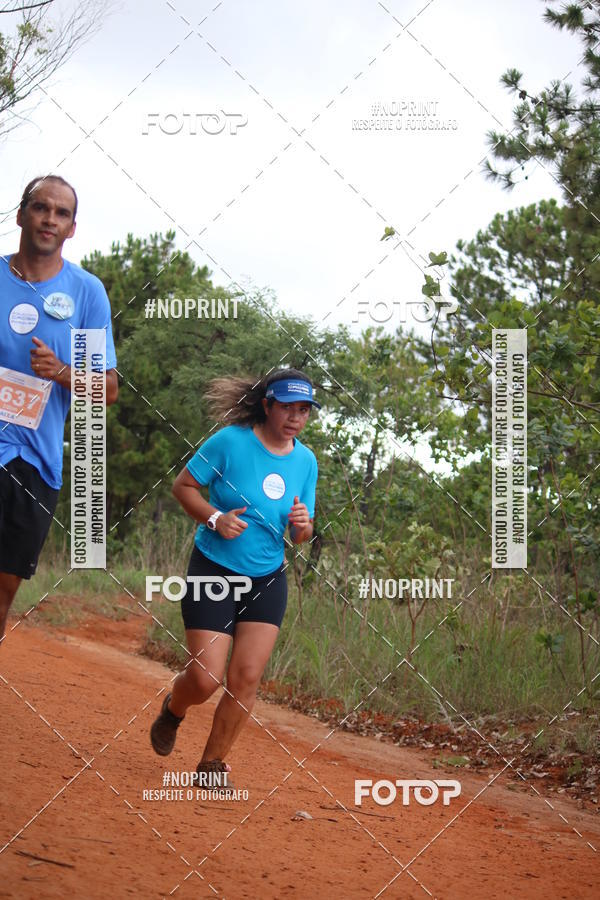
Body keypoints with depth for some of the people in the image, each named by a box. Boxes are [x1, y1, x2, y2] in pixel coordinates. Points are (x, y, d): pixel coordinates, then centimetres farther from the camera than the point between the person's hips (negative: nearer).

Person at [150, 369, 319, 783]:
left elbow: (301, 537, 10)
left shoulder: (306, 460, 3)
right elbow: (183, 485, -4)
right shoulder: (230, 441, -13)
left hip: (268, 579, 4)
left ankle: (213, 763, 12)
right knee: (205, 678, -8)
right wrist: (215, 518, -20)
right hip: (214, 571, -4)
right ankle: (173, 710, 28)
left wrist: (302, 525, -14)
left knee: (246, 678, -5)